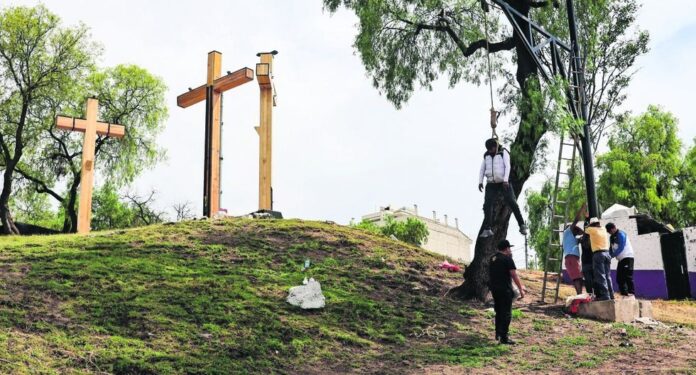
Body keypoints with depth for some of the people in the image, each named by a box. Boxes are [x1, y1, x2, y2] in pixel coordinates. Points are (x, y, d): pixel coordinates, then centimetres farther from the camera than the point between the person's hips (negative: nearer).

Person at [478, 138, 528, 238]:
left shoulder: (503, 152, -2)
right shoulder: (486, 155, 11)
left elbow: (507, 166, -12)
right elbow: (482, 169, 10)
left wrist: (505, 180, -25)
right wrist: (480, 182, -3)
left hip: (503, 183, -3)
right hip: (491, 184, 3)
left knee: (512, 203, -11)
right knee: (487, 205, -9)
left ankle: (522, 226, -4)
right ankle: (487, 230, -9)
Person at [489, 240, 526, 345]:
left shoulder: (492, 259, 12)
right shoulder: (507, 259, -11)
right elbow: (514, 275, -15)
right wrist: (521, 289, -12)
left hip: (494, 288, 8)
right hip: (505, 289, -7)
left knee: (498, 312, 19)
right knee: (506, 313, -2)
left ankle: (498, 334, 26)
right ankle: (504, 337, -4)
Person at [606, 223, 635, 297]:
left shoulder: (621, 234, -11)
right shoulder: (612, 237, 14)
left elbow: (621, 247, -18)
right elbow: (612, 248, 11)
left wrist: (612, 255, -17)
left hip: (627, 257, -9)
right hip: (621, 259, 9)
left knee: (627, 275, -12)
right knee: (619, 277, 5)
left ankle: (631, 292, -10)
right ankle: (623, 292, 9)